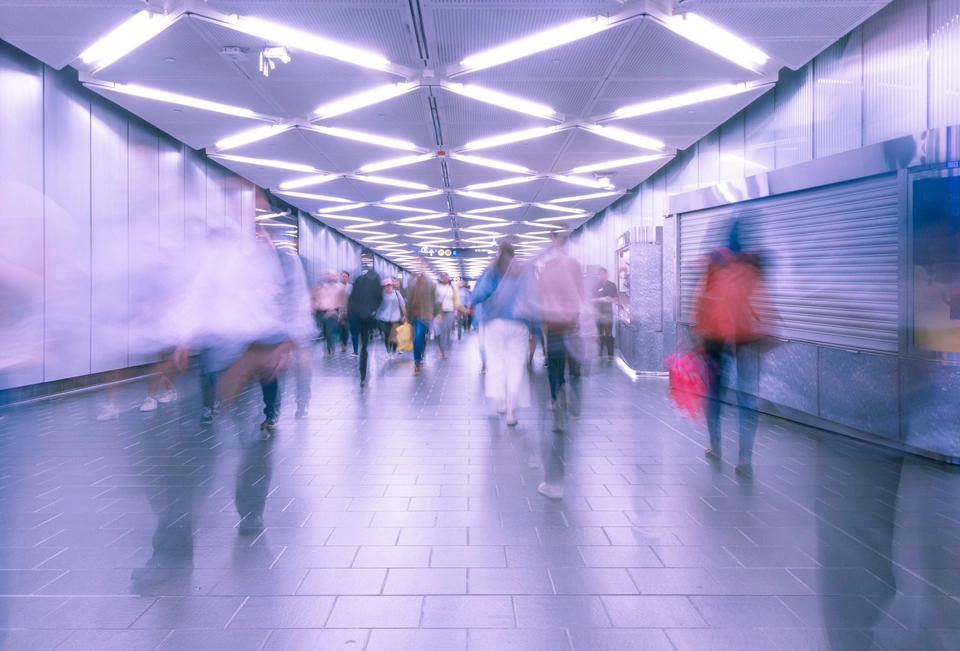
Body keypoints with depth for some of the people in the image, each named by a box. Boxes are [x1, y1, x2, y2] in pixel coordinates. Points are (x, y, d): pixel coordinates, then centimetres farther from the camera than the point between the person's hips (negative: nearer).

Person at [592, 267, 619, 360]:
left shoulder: (612, 285, 6)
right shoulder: (596, 286, 4)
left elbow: (616, 299, 6)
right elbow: (591, 300, -1)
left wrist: (609, 300, -15)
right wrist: (601, 299, -16)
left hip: (608, 312, 0)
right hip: (598, 313, 0)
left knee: (609, 334, -4)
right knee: (600, 334, 1)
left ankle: (610, 354, -2)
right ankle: (599, 354, 5)